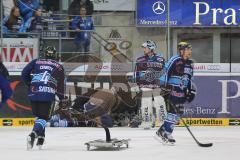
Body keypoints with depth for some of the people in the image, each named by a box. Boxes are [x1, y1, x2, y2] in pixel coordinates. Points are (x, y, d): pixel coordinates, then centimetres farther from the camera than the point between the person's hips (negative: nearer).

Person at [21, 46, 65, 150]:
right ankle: (33, 134, -27)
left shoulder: (36, 62, 15)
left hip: (33, 93, 2)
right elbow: (60, 84, 10)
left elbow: (24, 73, 9)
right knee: (43, 117, -1)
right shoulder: (58, 67, 13)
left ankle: (40, 138, 18)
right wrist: (61, 98, 20)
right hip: (48, 94, -2)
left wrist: (29, 84, 23)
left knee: (38, 114, 22)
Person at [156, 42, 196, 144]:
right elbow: (166, 73, -16)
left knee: (179, 112, 7)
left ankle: (162, 131, 16)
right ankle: (167, 134, -8)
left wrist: (191, 91, 19)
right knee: (173, 111, -13)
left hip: (181, 92, 9)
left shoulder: (190, 63, 14)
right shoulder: (175, 60, -13)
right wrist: (164, 87, -20)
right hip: (172, 89, -9)